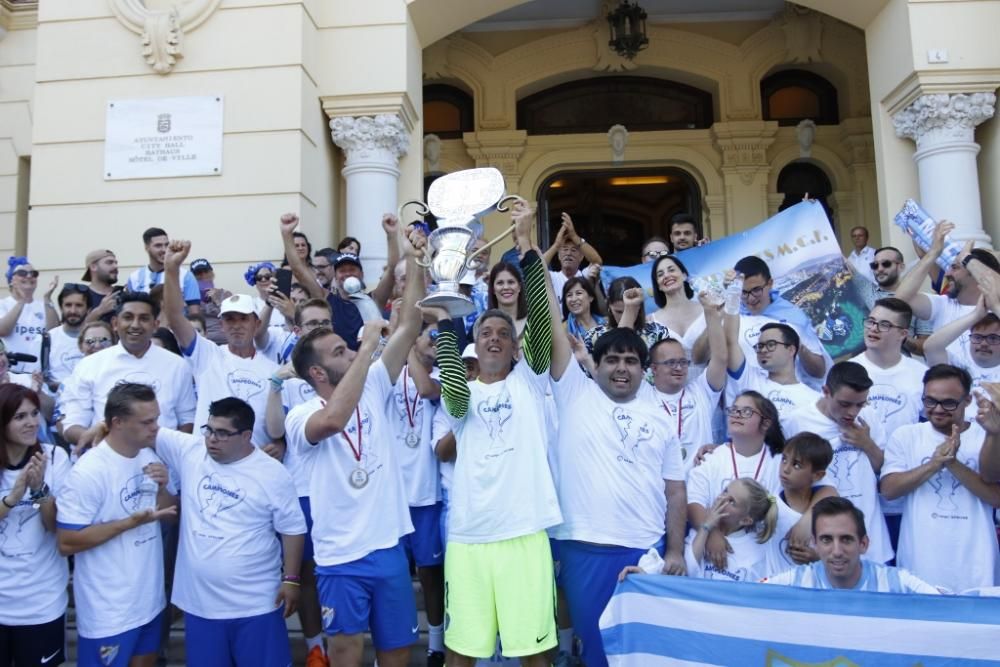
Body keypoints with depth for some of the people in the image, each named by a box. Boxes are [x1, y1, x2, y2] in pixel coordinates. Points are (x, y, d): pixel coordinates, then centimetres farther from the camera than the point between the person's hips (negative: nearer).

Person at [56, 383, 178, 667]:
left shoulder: (149, 457, 0)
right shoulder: (89, 472, -21)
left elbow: (170, 514, 7)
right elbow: (66, 543, -21)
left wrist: (163, 487, -13)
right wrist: (130, 522, -26)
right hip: (108, 612, -7)